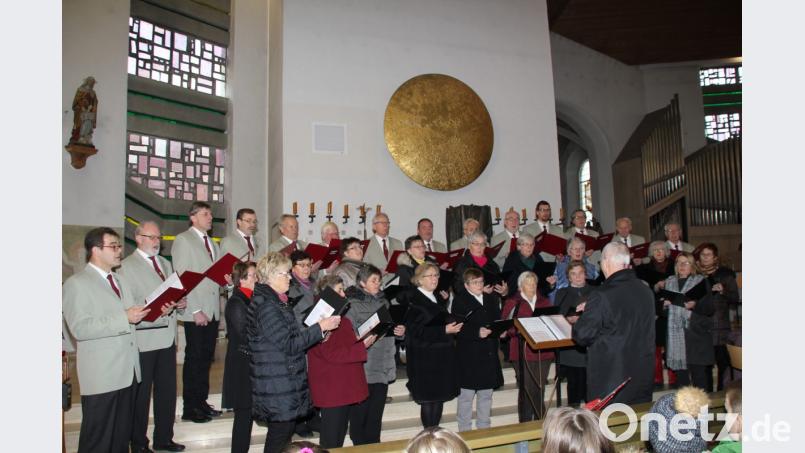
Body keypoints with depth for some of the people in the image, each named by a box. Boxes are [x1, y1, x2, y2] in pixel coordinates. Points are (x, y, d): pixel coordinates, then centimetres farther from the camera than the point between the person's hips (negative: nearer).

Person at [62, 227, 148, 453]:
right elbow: (80, 328, -20)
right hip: (101, 377, -7)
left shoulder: (119, 281, 18)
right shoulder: (76, 284, -8)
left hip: (127, 372, 7)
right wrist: (125, 318, -23)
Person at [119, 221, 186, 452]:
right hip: (143, 339, -7)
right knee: (141, 394, 5)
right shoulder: (127, 266, -7)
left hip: (167, 337, 7)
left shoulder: (165, 263, 17)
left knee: (167, 390, 13)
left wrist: (179, 303, 0)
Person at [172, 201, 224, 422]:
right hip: (195, 311, -7)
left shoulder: (212, 243, 19)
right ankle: (190, 408, 10)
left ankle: (202, 402, 21)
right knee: (194, 358, 0)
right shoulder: (183, 240, -4)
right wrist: (195, 310, -15)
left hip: (213, 310, 7)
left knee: (206, 357, 11)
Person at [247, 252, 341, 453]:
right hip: (277, 388, -10)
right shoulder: (266, 305, -20)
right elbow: (289, 344, -22)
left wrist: (316, 332, 9)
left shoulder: (275, 301, 13)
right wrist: (320, 328, -19)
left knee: (282, 433, 17)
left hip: (285, 383, 10)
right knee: (280, 436, 0)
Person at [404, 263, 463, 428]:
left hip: (442, 356, 8)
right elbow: (416, 331, -19)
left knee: (439, 397, 11)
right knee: (428, 399, -1)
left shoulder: (439, 299, 16)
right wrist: (444, 330, -21)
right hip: (424, 357, -8)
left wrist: (453, 327, 5)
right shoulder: (414, 301, -10)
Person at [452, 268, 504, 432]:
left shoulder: (491, 298, 11)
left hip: (489, 353, 6)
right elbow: (459, 329, -16)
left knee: (486, 393, 15)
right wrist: (477, 332, -27)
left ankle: (484, 428, 29)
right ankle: (465, 430, 17)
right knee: (466, 395, 4)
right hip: (469, 355, -6)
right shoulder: (460, 300, -8)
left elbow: (497, 320, 16)